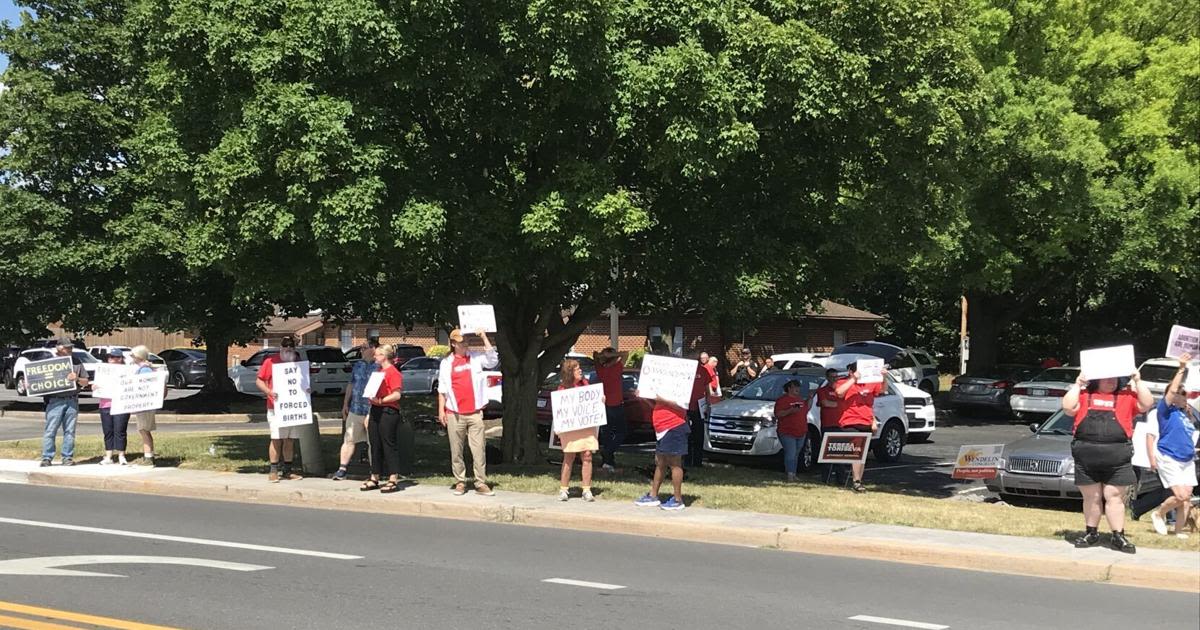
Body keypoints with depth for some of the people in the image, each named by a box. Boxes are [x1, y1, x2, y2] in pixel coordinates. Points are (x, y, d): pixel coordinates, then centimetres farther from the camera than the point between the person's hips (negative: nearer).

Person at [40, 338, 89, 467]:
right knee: (50, 430, -5)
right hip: (55, 401, -3)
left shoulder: (77, 363, 13)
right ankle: (47, 458, -1)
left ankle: (68, 457, 10)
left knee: (70, 431, 5)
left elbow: (85, 382, 14)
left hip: (72, 401, 3)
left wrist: (77, 379, -5)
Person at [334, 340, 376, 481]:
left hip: (372, 411, -5)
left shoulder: (379, 367, -7)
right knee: (349, 439, 6)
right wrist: (345, 404, 17)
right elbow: (351, 385, 19)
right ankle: (342, 469, 10)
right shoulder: (357, 365, 12)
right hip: (355, 410, 5)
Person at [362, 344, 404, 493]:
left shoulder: (393, 372, -10)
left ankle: (393, 480, -3)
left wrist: (381, 401, -26)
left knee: (388, 444, -6)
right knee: (375, 445, 11)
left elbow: (397, 395, -17)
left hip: (388, 412, -9)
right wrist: (370, 414, 18)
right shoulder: (378, 371, 19)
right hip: (376, 411, 9)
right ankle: (374, 478, 17)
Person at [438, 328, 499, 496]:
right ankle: (460, 482, 12)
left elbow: (493, 360, -8)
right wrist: (441, 410, 1)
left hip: (475, 413, 0)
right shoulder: (446, 363, 6)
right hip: (454, 414, 0)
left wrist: (484, 338, -9)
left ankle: (481, 483, -1)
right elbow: (442, 389, 7)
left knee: (479, 449, -3)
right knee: (456, 450, 4)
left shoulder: (476, 358, 8)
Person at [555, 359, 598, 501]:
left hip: (587, 426, 3)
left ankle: (587, 490, 5)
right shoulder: (563, 388, -2)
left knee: (587, 456, -1)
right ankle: (563, 489, 9)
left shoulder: (585, 383, 10)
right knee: (569, 457, -1)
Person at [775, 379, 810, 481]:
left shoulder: (800, 399, 18)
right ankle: (790, 474, -14)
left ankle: (794, 474, 14)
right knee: (790, 453, -13)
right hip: (787, 433, -7)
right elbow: (778, 414, -13)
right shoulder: (782, 400, -5)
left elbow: (806, 409, 30)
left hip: (801, 433, 7)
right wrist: (790, 411, -25)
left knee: (796, 454, 10)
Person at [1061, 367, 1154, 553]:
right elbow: (1068, 407, -2)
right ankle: (1091, 534, 21)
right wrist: (1077, 385, 0)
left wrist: (1138, 382, -1)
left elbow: (1147, 404, 2)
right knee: (1091, 498, 11)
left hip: (1117, 459, -1)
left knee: (1114, 497, 0)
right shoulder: (1084, 395, 10)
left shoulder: (1127, 396, 11)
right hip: (1086, 458, 1)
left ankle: (1118, 537, 5)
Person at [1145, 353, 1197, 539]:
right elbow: (1172, 390, -20)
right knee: (1180, 495, -16)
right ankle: (1158, 514, 8)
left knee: (1187, 496, 2)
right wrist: (1181, 369, -18)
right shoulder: (1166, 410, -8)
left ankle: (1179, 530, 11)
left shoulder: (1188, 413, 13)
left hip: (1187, 461, 7)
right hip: (1169, 459, -7)